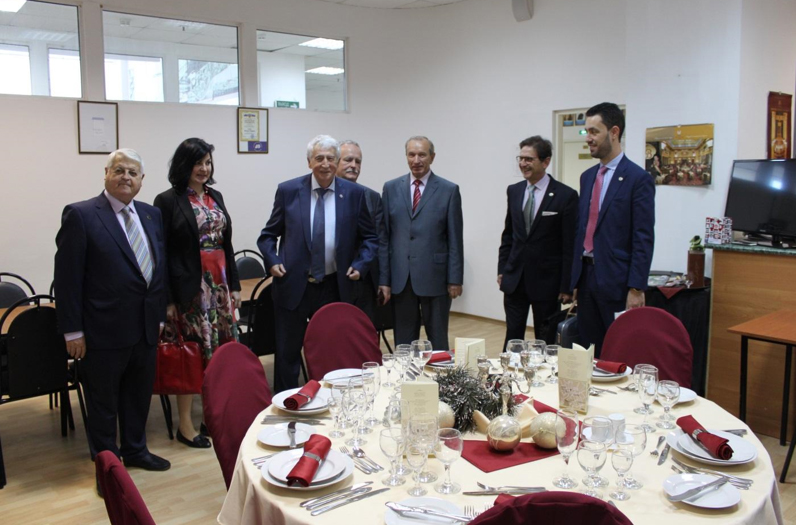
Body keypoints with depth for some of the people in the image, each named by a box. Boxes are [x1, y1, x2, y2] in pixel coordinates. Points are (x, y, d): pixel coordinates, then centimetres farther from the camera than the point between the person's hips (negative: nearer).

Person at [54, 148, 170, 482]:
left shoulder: (151, 215, 8)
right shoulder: (80, 215, -10)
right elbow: (67, 276, -11)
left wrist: (160, 314, 11)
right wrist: (73, 330, -13)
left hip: (146, 327, 6)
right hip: (104, 329, -6)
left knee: (139, 395, 19)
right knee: (103, 402, 10)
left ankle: (135, 450, 39)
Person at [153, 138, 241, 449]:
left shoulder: (215, 197, 13)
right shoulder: (168, 201, -5)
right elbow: (162, 253, -8)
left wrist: (234, 285, 11)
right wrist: (168, 299, -12)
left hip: (220, 285, 6)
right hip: (190, 288, -6)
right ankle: (185, 425, 12)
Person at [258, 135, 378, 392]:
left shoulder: (354, 193, 0)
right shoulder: (288, 190, -1)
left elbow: (370, 237, 8)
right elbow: (268, 235, 8)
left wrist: (360, 264, -6)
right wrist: (273, 261, -8)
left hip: (334, 287, 1)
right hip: (293, 286, 0)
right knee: (288, 353, 8)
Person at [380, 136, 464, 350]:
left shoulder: (449, 190, 0)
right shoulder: (391, 188, 6)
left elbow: (455, 239, -1)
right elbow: (384, 237, 5)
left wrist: (455, 279, -5)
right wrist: (384, 278, 1)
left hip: (435, 277, -2)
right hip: (400, 278, 2)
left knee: (438, 341, 8)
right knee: (403, 341, 11)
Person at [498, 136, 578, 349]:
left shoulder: (566, 195, -9)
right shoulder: (514, 191, 6)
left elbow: (570, 246, -9)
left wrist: (567, 286, -10)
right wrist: (501, 269, 8)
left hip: (547, 281, -4)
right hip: (515, 278, 4)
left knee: (546, 342, 9)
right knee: (512, 337, 8)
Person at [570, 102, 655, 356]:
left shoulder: (638, 178, -8)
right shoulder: (588, 176, 13)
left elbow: (644, 239, -11)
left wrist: (636, 289, -16)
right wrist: (574, 278, 13)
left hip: (615, 282, -7)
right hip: (586, 277, 7)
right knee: (589, 352, 12)